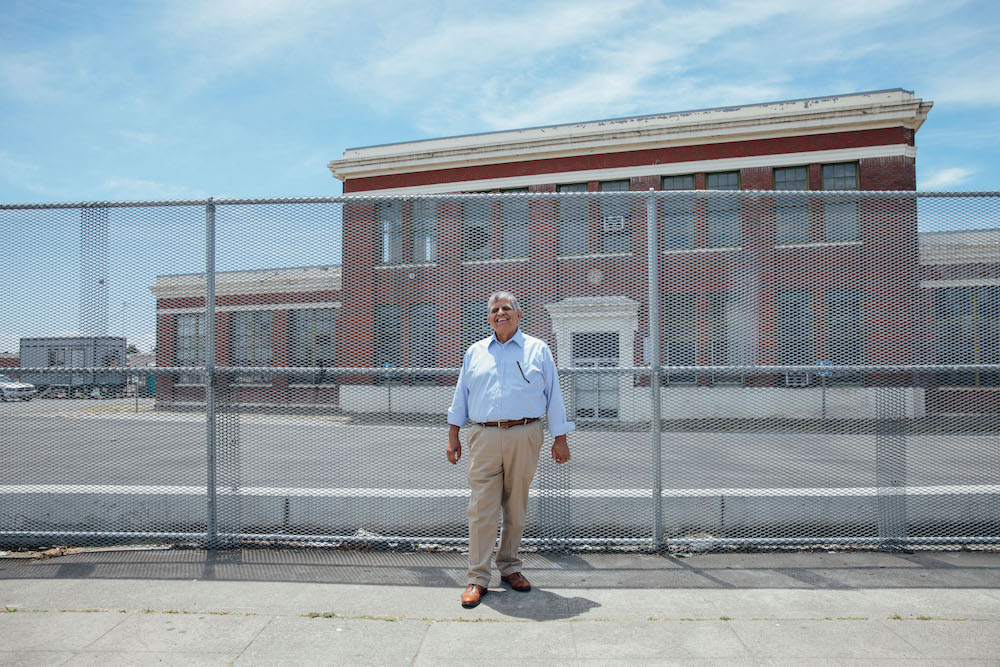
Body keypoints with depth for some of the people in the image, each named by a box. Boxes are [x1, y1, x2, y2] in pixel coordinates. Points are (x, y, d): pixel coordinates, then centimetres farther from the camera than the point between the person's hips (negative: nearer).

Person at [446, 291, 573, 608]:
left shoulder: (538, 350, 9)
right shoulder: (475, 352, 15)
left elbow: (553, 395, 8)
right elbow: (461, 395, 17)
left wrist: (560, 439, 3)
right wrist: (453, 435, 11)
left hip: (524, 437, 0)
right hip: (484, 438, 1)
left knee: (516, 508, 8)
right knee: (482, 508, -3)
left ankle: (510, 568, 24)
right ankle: (478, 578, 4)